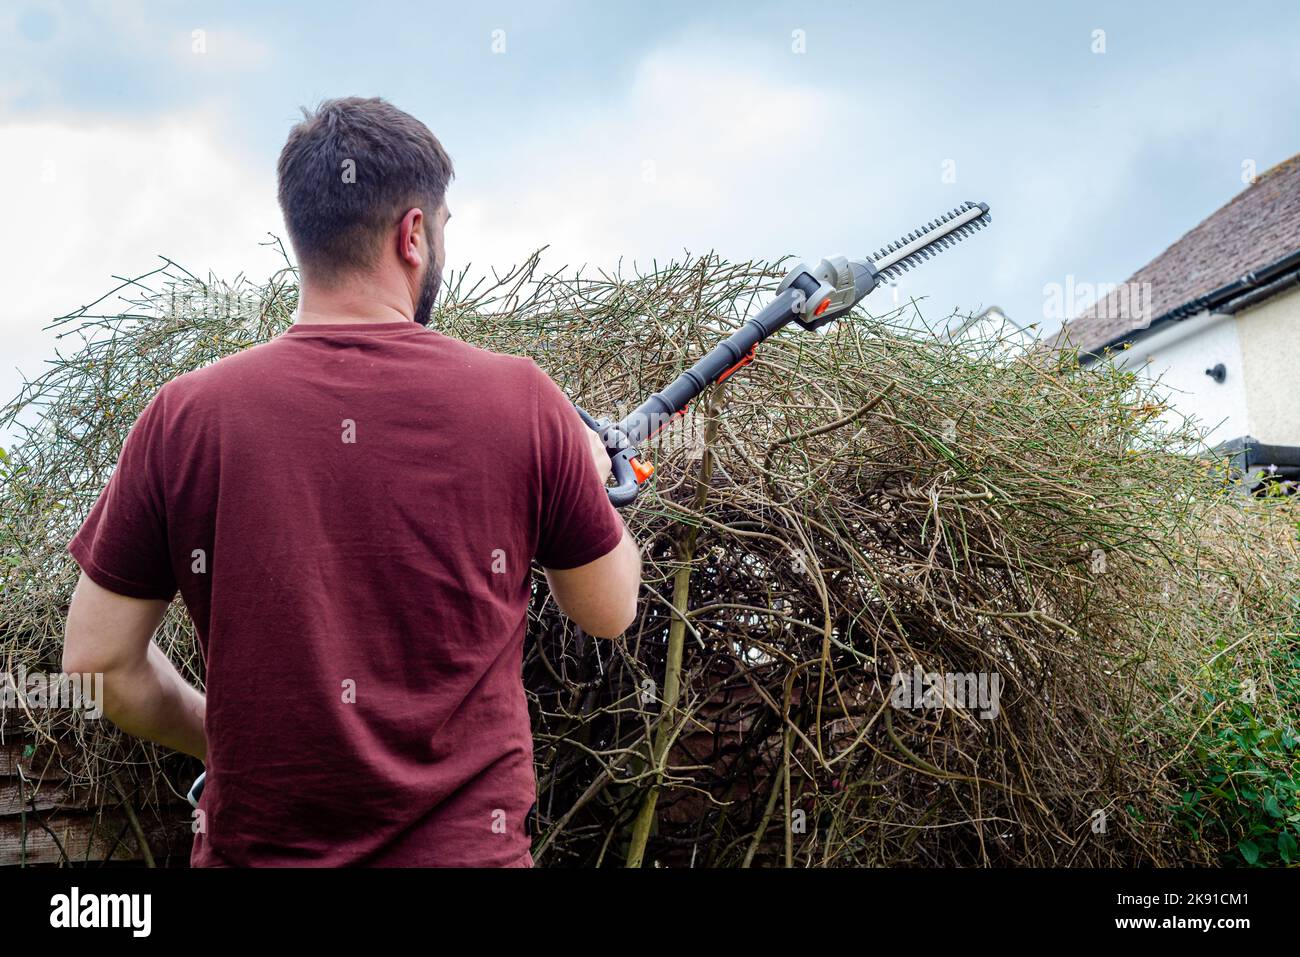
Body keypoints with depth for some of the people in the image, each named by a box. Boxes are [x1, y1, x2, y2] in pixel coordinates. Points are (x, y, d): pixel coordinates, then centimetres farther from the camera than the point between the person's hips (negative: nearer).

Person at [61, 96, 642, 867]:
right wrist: (590, 477, 20)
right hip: (465, 844, -1)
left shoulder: (183, 418, -9)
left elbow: (95, 662, -4)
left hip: (253, 842, 2)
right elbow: (610, 613, 2)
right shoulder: (522, 403, -11)